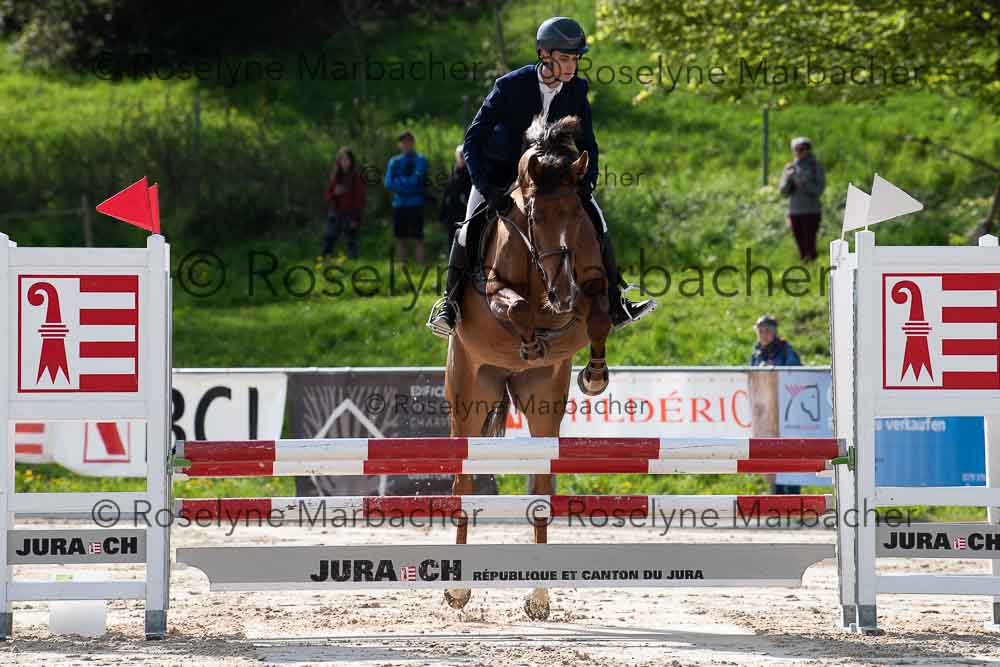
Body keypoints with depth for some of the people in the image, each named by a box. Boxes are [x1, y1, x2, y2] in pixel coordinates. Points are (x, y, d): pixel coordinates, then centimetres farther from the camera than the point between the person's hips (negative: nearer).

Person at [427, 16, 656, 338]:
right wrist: (488, 190, -36)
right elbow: (473, 140, -25)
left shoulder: (577, 89, -13)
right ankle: (449, 303, -12)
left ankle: (614, 305, 0)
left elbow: (587, 144, -3)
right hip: (498, 173, -4)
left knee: (595, 220, -9)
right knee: (473, 224, -24)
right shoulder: (509, 86, -25)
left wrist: (586, 182, -21)